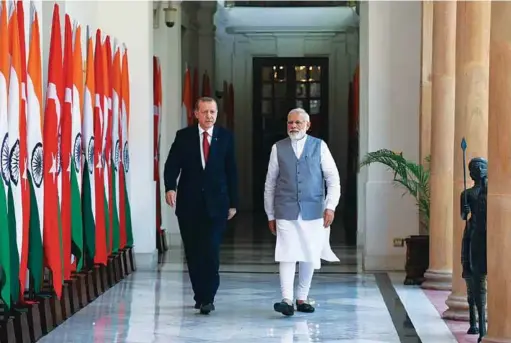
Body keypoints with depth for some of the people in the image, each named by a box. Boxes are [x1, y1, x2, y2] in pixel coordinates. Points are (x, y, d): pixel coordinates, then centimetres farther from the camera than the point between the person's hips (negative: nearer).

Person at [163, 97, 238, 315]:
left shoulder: (225, 137, 4)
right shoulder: (183, 136, 3)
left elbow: (231, 171, 6)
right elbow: (172, 164, -4)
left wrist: (233, 203, 5)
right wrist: (170, 187, -24)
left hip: (216, 203, -1)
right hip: (189, 203, 1)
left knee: (211, 251, -10)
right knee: (193, 252, 7)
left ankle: (208, 298, -6)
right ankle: (200, 295, 19)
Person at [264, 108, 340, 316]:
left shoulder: (319, 146, 4)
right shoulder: (278, 148, 5)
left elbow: (333, 178, 3)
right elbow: (270, 183, 9)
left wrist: (330, 206, -8)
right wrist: (270, 215, 8)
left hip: (313, 211, 1)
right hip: (286, 211, -1)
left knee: (310, 256, 6)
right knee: (287, 254, -12)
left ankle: (302, 298, 18)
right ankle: (287, 300, -16)